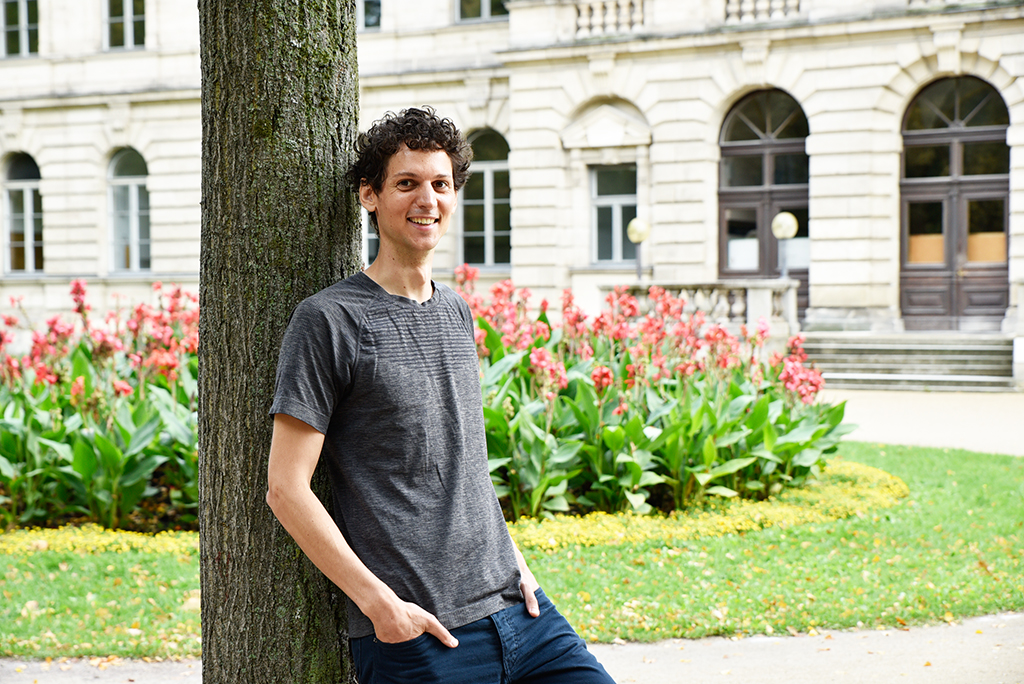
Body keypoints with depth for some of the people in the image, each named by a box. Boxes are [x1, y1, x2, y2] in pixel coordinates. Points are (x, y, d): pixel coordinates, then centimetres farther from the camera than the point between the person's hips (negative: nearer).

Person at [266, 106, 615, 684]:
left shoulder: (457, 312, 14)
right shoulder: (329, 320, -8)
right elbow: (286, 488, -11)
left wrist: (513, 557, 12)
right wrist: (379, 602, -15)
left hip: (514, 609, 6)